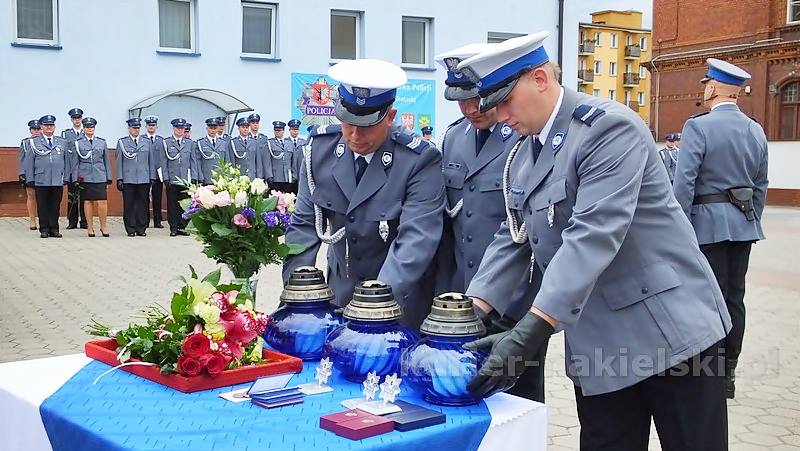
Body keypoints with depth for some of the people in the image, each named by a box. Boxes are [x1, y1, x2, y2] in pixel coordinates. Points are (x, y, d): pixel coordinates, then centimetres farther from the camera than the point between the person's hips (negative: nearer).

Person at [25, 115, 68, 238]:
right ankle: (44, 229, 8)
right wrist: (30, 179, 0)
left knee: (55, 206, 3)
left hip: (58, 181, 1)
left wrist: (66, 177, 5)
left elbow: (67, 161, 12)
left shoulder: (63, 142, 12)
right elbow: (29, 162, 6)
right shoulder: (34, 143, 7)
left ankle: (54, 229, 10)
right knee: (43, 207, 1)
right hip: (41, 181, -1)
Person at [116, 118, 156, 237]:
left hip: (144, 179, 1)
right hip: (128, 179, -1)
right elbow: (119, 162, 5)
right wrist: (119, 179, -1)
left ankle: (141, 229, 9)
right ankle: (131, 229, 8)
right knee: (129, 205, 0)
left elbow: (151, 161, 12)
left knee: (142, 205, 2)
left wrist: (152, 177, 6)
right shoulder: (122, 142, 7)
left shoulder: (147, 142, 11)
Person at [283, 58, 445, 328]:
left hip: (400, 298, -4)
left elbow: (416, 240, -29)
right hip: (340, 292, 4)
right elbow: (304, 223, -6)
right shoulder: (321, 147, -9)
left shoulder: (420, 162, -22)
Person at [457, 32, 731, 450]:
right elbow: (512, 240, 8)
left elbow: (592, 236, -27)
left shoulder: (609, 127, -17)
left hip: (669, 326, -7)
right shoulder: (521, 157, 9)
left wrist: (530, 332, -32)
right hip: (596, 344, 7)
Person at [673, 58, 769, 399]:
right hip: (743, 224, 6)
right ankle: (729, 373, 19)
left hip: (709, 223, -6)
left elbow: (684, 182, -17)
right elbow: (761, 185, 13)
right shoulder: (756, 130, 8)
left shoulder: (698, 126, -12)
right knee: (735, 298, 11)